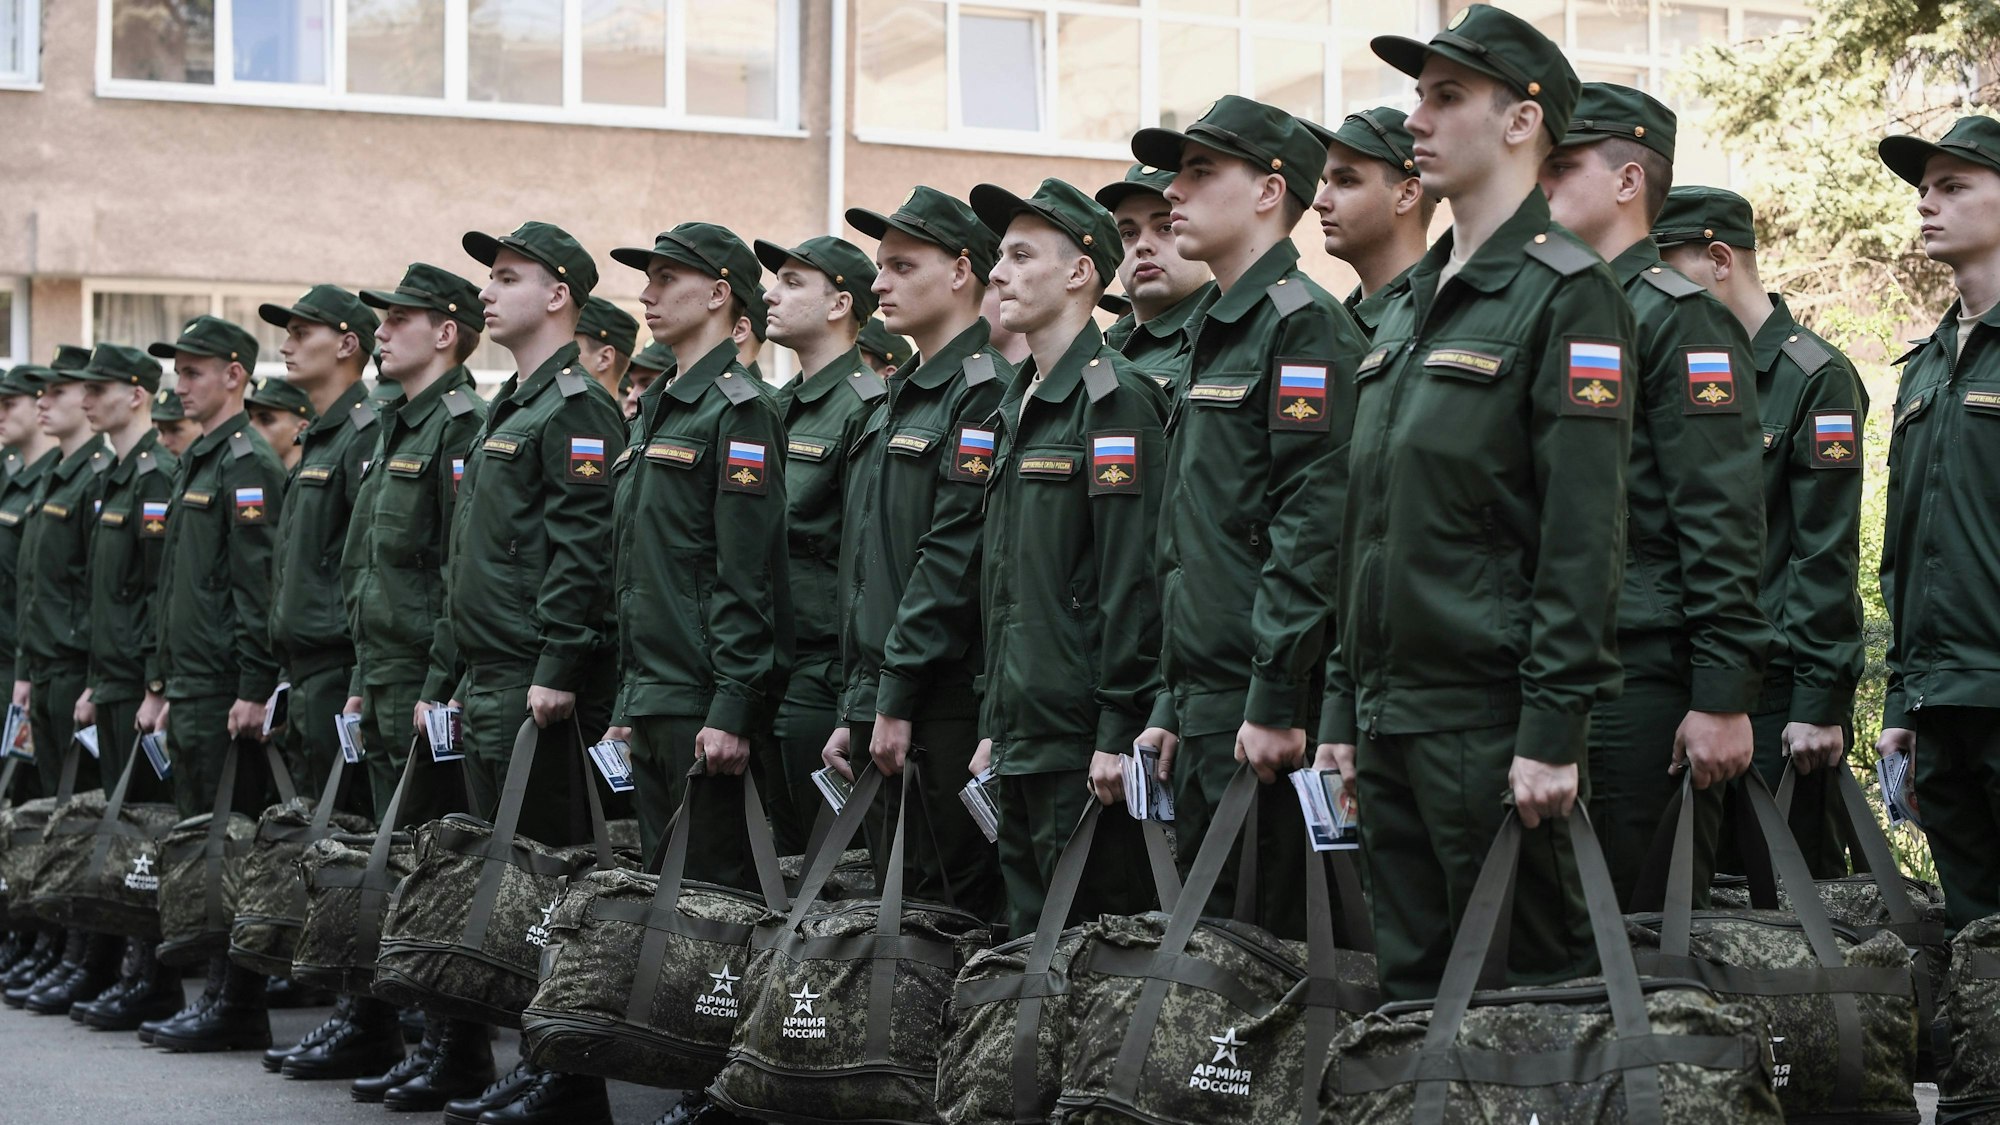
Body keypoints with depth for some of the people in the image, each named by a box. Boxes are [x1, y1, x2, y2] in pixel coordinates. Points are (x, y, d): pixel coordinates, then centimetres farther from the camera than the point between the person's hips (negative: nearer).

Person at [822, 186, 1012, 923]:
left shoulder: (984, 392, -11)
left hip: (951, 712, -9)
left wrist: (897, 700, -18)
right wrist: (857, 709, 16)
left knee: (957, 906, -6)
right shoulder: (899, 400, 19)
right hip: (889, 714, 9)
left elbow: (956, 559, -18)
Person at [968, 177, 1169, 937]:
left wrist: (1120, 733, -20)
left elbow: (1136, 580, -17)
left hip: (1085, 747, -9)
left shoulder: (1115, 399, -10)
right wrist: (994, 725, 19)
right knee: (1030, 937, 11)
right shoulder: (1017, 405, 18)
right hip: (1023, 745, 9)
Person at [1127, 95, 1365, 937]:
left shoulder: (1305, 326, -10)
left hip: (1265, 713, -10)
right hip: (1205, 708, 10)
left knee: (1273, 937, -8)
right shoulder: (1211, 336, 20)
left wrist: (1277, 703, -22)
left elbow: (1314, 529, -18)